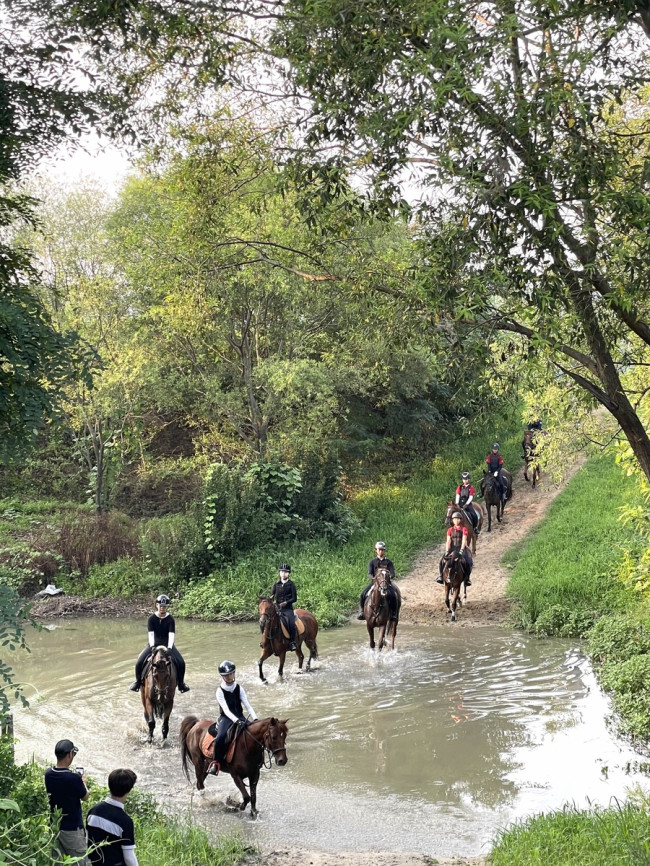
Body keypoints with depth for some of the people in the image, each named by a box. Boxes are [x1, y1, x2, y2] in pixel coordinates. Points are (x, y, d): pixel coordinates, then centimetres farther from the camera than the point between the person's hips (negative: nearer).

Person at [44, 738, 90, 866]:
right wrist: (83, 782, 12)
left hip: (54, 826, 6)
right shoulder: (74, 778, -23)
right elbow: (85, 796, -5)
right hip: (72, 829, -6)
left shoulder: (48, 774, -5)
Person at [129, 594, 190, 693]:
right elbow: (151, 633, -12)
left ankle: (181, 683, 4)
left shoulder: (170, 619, -8)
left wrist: (169, 647, -28)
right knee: (139, 662, -17)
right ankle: (138, 681, 9)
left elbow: (171, 634, -15)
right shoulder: (152, 618, -7)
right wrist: (152, 646, -25)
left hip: (167, 644, 0)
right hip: (154, 644, 0)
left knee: (181, 663, -20)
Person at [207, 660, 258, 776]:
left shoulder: (239, 688, 4)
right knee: (221, 737, -32)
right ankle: (216, 763, -18)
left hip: (240, 717, 4)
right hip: (226, 718, -4)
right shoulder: (220, 691, -7)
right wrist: (236, 720, -35)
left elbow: (247, 705, -3)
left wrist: (255, 719, -19)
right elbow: (226, 709, -19)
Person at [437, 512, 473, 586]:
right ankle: (441, 575, -1)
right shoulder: (450, 530, 7)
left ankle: (467, 578, -5)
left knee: (468, 563, -23)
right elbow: (448, 541, -1)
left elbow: (464, 540, -10)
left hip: (461, 548, -2)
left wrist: (461, 550, -22)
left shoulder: (464, 529, 0)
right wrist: (447, 551, -14)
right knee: (443, 561, -19)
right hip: (452, 548, 2)